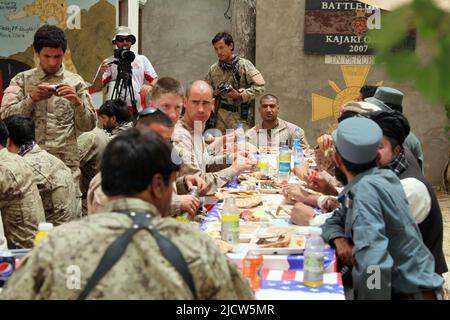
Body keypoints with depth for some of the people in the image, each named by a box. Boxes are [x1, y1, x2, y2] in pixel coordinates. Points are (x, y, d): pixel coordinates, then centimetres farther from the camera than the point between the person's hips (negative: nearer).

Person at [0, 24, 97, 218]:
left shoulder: (75, 82, 8)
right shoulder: (22, 80, 9)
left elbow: (88, 125, 4)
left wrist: (77, 102, -13)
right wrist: (31, 98, -16)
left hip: (67, 162, 0)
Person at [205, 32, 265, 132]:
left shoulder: (244, 65, -3)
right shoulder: (213, 69, 10)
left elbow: (259, 86, -11)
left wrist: (240, 95, -16)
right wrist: (213, 93, -2)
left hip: (239, 116, -3)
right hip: (218, 116, 3)